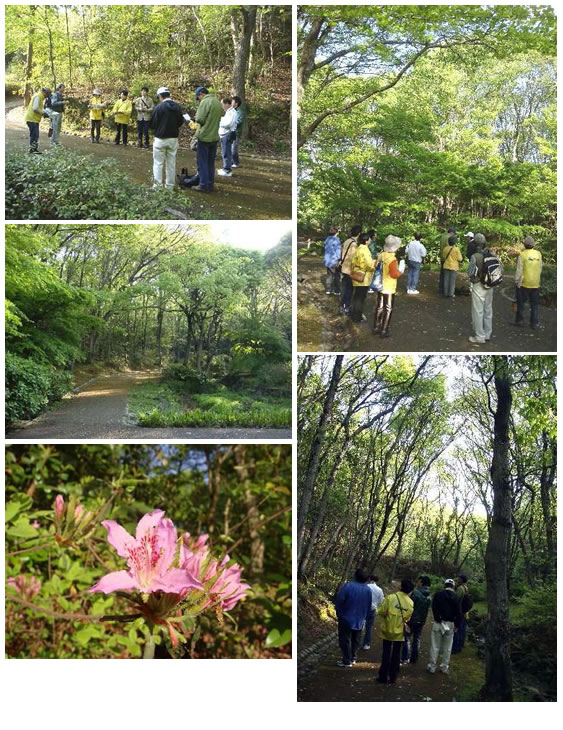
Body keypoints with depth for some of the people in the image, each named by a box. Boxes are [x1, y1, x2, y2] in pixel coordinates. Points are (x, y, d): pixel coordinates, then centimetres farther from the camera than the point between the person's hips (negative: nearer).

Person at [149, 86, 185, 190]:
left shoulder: (159, 107, -15)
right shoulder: (177, 107, -1)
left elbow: (151, 124, -10)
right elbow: (180, 122, 10)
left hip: (160, 139, -4)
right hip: (173, 139, 4)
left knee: (158, 163, 3)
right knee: (171, 163, 12)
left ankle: (157, 185, 2)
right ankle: (170, 185, 16)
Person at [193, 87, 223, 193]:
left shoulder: (205, 102, -17)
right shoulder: (218, 102, 8)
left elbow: (200, 119, -19)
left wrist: (196, 118, 1)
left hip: (204, 136, -7)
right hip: (215, 136, 7)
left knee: (202, 162, 1)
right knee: (211, 162, 15)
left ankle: (204, 186, 3)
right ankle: (210, 184, 19)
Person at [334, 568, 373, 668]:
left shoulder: (348, 586, -20)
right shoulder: (368, 590, -3)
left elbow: (339, 602, -17)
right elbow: (369, 607, 6)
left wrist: (339, 614, -1)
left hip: (346, 619, -5)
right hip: (360, 621, 5)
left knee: (345, 640, 4)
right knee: (355, 640, 19)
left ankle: (347, 661, 5)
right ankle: (353, 658, 26)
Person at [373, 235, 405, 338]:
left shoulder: (381, 256, -1)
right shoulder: (392, 259, -23)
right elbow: (394, 274, -22)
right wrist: (401, 270, -5)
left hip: (380, 286, 7)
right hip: (389, 289, -7)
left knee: (379, 307, 18)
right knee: (388, 309, 3)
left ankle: (376, 328, 26)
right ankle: (384, 331, 6)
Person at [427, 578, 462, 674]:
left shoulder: (438, 594, -5)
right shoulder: (456, 597, -1)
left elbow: (434, 608, -10)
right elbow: (458, 613, -3)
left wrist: (438, 619, -6)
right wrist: (456, 624, 5)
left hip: (438, 622, -1)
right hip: (450, 624, 1)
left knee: (435, 646, 5)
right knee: (447, 647, 12)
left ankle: (432, 666, 7)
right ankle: (444, 667, 17)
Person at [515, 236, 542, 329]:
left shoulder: (522, 255, -13)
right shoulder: (538, 254, -2)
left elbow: (519, 270, -12)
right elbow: (540, 268, 3)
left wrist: (517, 281, -2)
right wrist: (538, 279, 14)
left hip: (524, 283, -3)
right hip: (535, 283, 3)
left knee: (521, 302, 13)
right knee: (535, 304, 11)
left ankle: (519, 320, 20)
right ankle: (534, 323, 12)